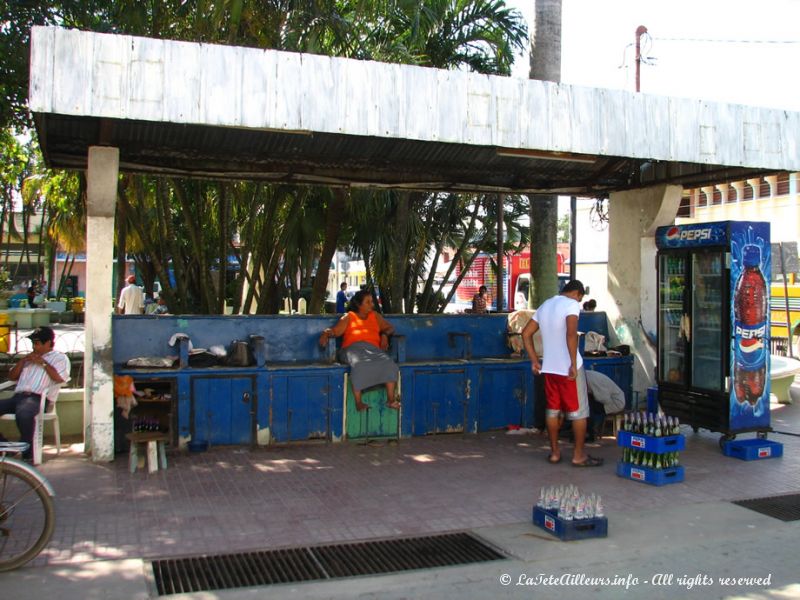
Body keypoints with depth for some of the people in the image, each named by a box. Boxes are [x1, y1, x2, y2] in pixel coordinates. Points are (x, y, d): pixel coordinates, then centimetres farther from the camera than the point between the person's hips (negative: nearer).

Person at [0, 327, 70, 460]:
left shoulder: (60, 357, 13)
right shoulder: (30, 358, 33)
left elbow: (59, 378, -6)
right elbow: (12, 377, 28)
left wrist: (43, 363, 0)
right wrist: (23, 360, 15)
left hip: (37, 398, -7)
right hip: (18, 396, 7)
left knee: (23, 413, -39)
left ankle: (27, 453, -23)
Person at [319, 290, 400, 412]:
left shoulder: (375, 315, 27)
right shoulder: (349, 317, 18)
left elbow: (389, 328, 27)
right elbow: (335, 331, 8)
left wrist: (384, 335, 5)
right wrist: (326, 334, -14)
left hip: (373, 348, 3)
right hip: (353, 348, -3)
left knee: (389, 364, -30)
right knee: (359, 365, -39)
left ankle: (390, 399, -28)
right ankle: (358, 402, -36)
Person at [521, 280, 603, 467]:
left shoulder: (545, 306, 14)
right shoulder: (572, 304, -9)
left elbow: (526, 334, 14)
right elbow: (571, 334, -26)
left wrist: (534, 361, 14)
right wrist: (574, 363, -23)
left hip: (549, 367, 7)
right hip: (568, 367, -7)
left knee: (553, 410, 14)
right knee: (578, 411, 5)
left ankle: (554, 452, 21)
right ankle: (579, 455, 10)